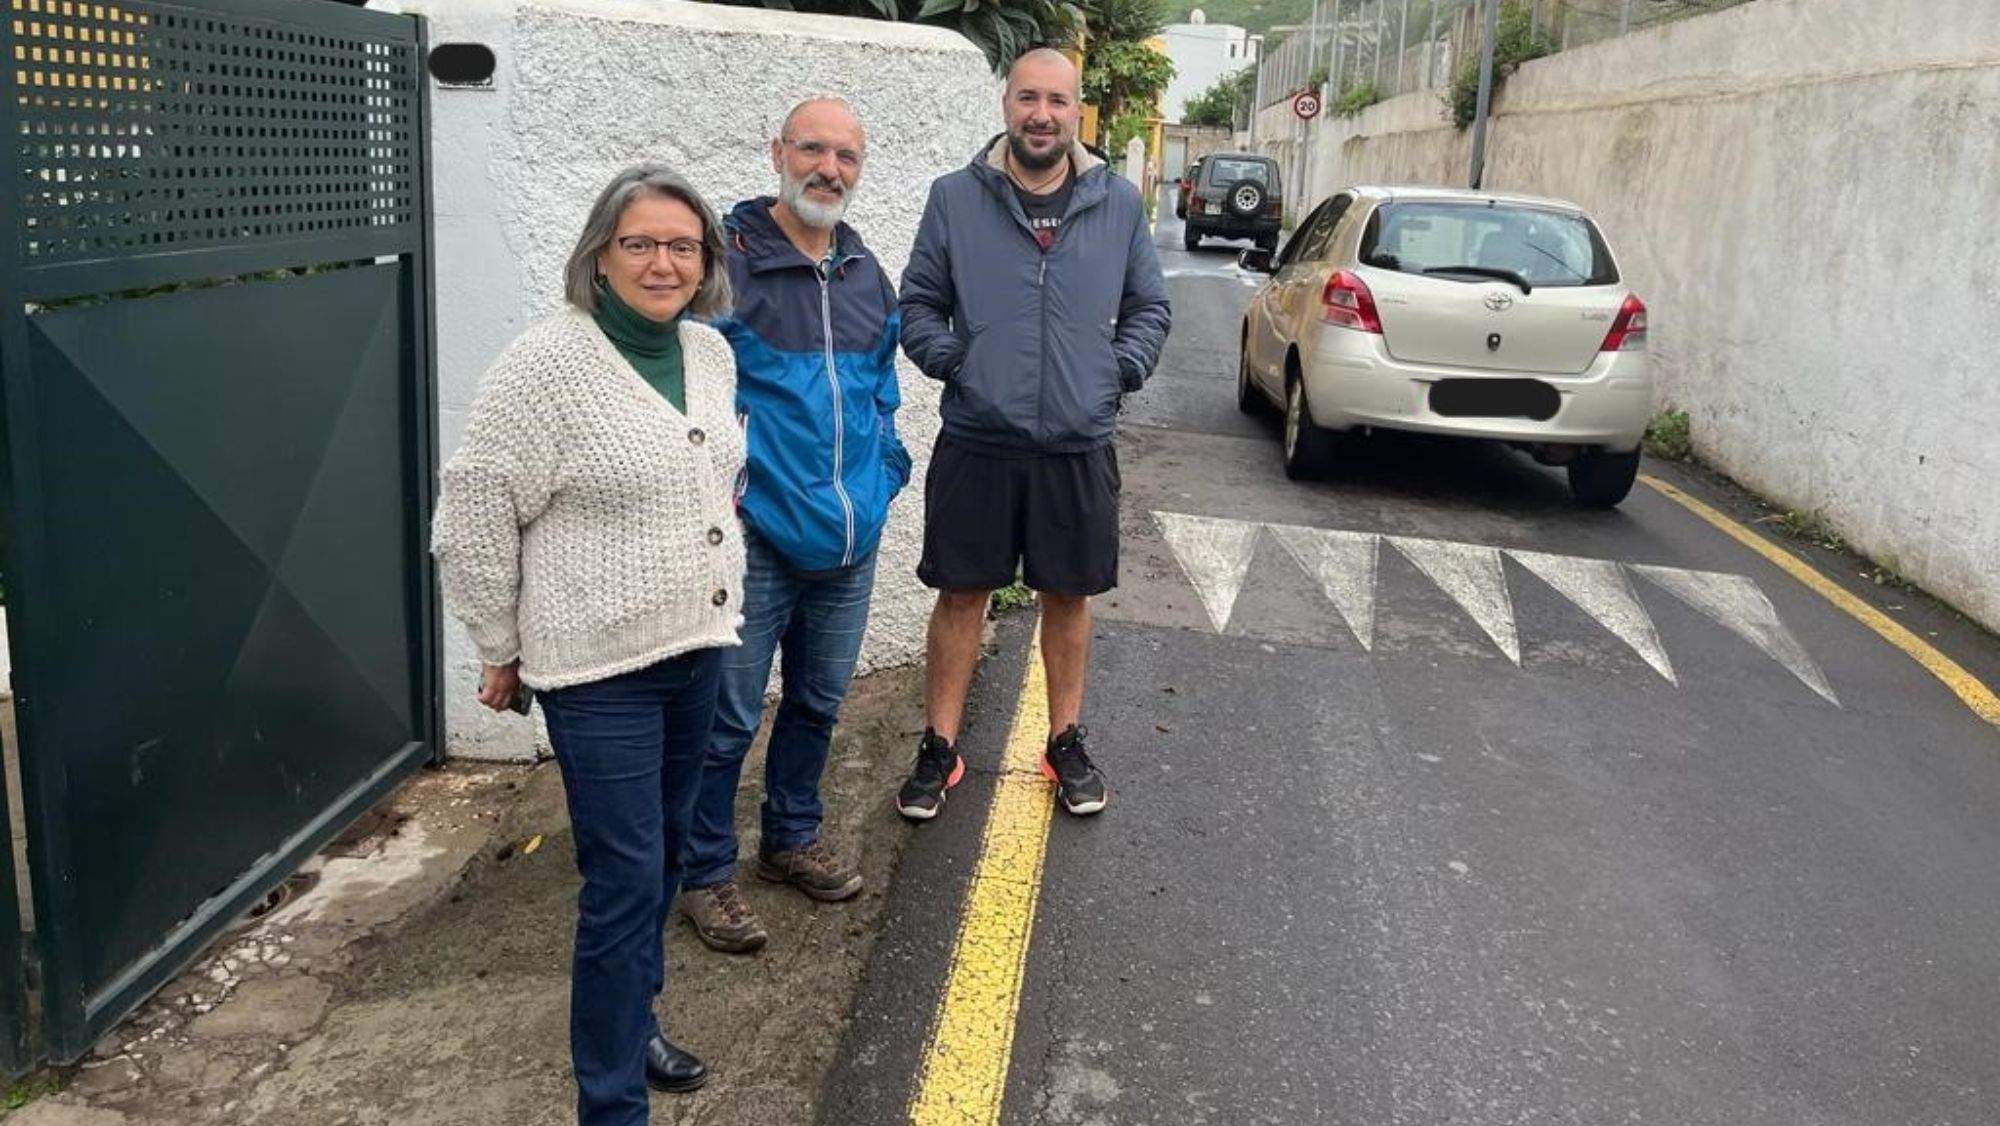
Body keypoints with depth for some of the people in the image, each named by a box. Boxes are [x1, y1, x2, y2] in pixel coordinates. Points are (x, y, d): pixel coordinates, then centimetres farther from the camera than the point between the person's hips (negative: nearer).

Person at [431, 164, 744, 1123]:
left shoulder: (711, 353, 5)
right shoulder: (547, 365, -16)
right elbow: (474, 516, -11)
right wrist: (502, 650, -4)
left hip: (696, 646, 7)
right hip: (599, 667, -7)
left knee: (662, 853, 20)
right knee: (625, 880, -4)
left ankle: (631, 1020, 41)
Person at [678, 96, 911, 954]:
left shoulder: (866, 274, 11)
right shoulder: (727, 257, -11)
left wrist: (882, 473, 12)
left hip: (849, 537, 7)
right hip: (754, 537, -7)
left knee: (818, 702, 20)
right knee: (728, 716, 2)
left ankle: (791, 838, 39)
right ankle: (707, 874, 19)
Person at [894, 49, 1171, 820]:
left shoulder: (1119, 204, 4)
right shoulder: (956, 198, 0)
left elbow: (1150, 308, 12)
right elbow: (918, 303, 7)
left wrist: (1123, 371, -1)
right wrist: (949, 360, -8)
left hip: (1080, 447, 1)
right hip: (975, 443, -1)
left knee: (1069, 596, 12)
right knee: (962, 594, 7)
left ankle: (1066, 743, 29)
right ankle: (939, 749, 20)